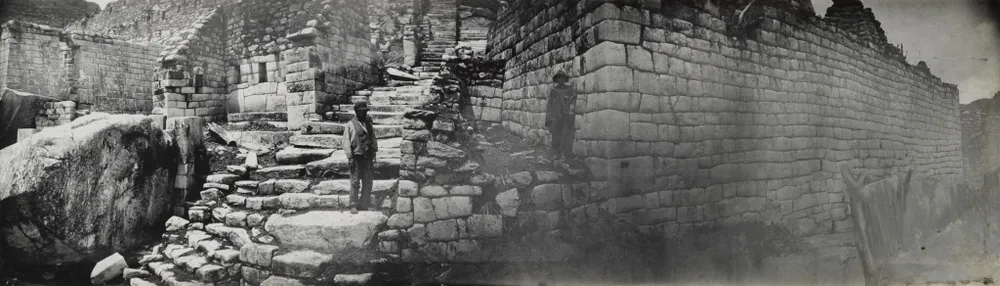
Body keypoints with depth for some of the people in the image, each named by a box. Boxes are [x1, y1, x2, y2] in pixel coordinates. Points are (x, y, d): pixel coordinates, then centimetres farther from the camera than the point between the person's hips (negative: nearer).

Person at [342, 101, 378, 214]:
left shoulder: (368, 124, 14)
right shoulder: (350, 125, -2)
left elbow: (374, 139, 19)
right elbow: (346, 142, -6)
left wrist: (374, 152, 10)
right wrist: (350, 157, -12)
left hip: (368, 157, 5)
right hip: (356, 157, -5)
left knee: (368, 183, 5)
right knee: (355, 182, -3)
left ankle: (363, 205, 14)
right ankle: (353, 206, 6)